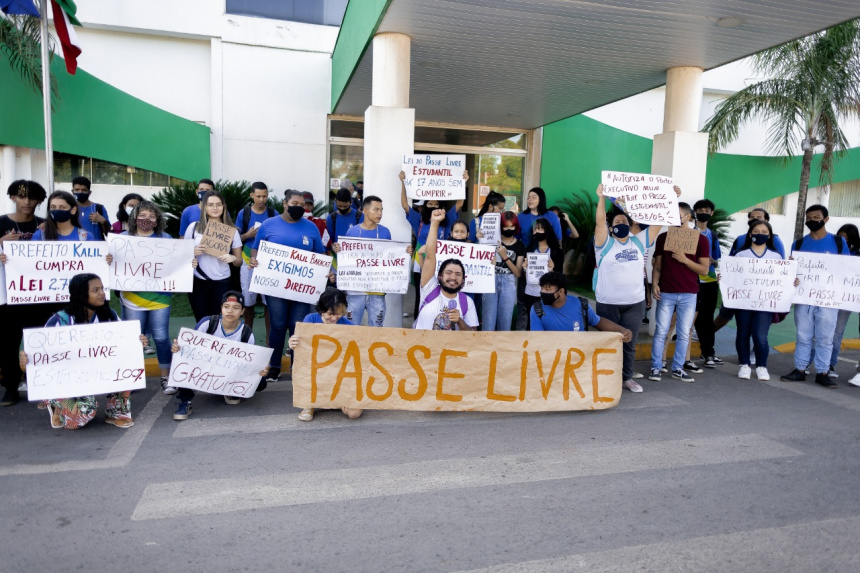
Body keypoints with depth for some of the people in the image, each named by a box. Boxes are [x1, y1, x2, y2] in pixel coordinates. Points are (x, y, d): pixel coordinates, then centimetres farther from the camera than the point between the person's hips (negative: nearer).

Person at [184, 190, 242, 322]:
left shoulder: (232, 230, 2)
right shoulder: (194, 227, 2)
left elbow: (239, 261, 5)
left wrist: (233, 258, -17)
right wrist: (192, 252, -11)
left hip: (221, 283, 0)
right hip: (197, 282, 1)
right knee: (202, 322, 7)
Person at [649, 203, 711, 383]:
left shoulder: (700, 239, 2)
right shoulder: (663, 237, 7)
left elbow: (704, 269, 0)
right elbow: (657, 265, 8)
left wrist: (684, 260, -14)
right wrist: (654, 284, -6)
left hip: (688, 294, 0)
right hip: (666, 293, 0)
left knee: (684, 333, 5)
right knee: (661, 332, 1)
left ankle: (677, 369, 15)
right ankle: (655, 368, 7)